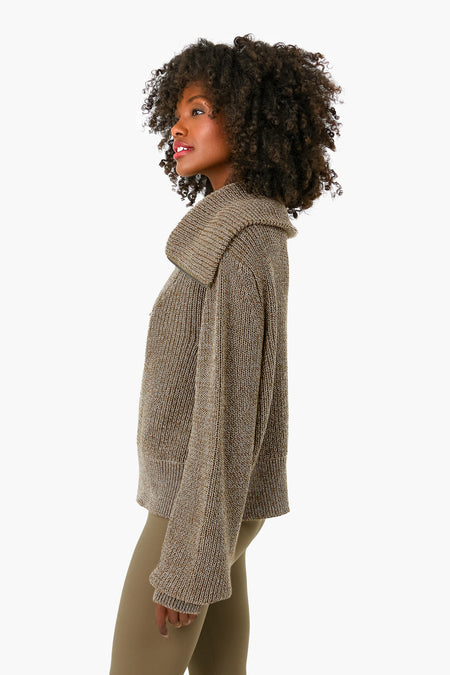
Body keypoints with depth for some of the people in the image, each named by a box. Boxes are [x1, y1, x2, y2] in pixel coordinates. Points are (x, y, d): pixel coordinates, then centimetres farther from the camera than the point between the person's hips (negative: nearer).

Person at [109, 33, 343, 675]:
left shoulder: (238, 245, -25)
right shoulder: (249, 236, 6)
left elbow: (229, 405, -26)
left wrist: (189, 562, -21)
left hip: (204, 505, -9)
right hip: (219, 494, 9)